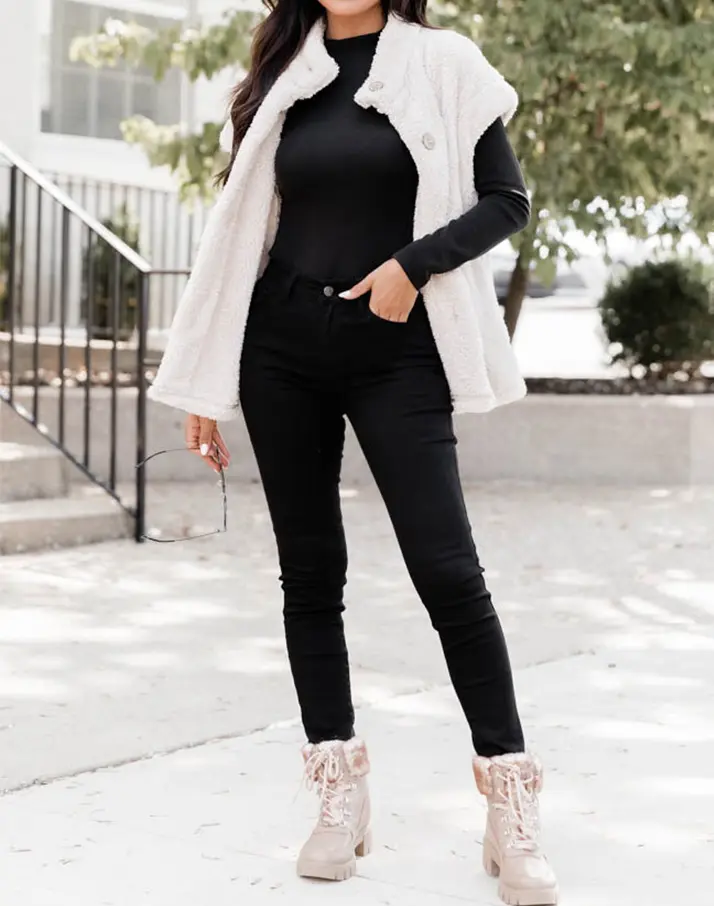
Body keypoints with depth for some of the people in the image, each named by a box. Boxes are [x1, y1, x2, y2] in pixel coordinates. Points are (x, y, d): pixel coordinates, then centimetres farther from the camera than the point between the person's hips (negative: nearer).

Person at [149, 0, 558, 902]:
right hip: (282, 352, 3)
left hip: (395, 352, -3)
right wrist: (205, 381, 8)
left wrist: (413, 264, -15)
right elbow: (237, 230, 10)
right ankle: (340, 792, 15)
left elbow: (506, 200, 1)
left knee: (447, 570, -9)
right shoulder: (278, 76, 10)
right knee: (310, 572, 5)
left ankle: (510, 804, 0)